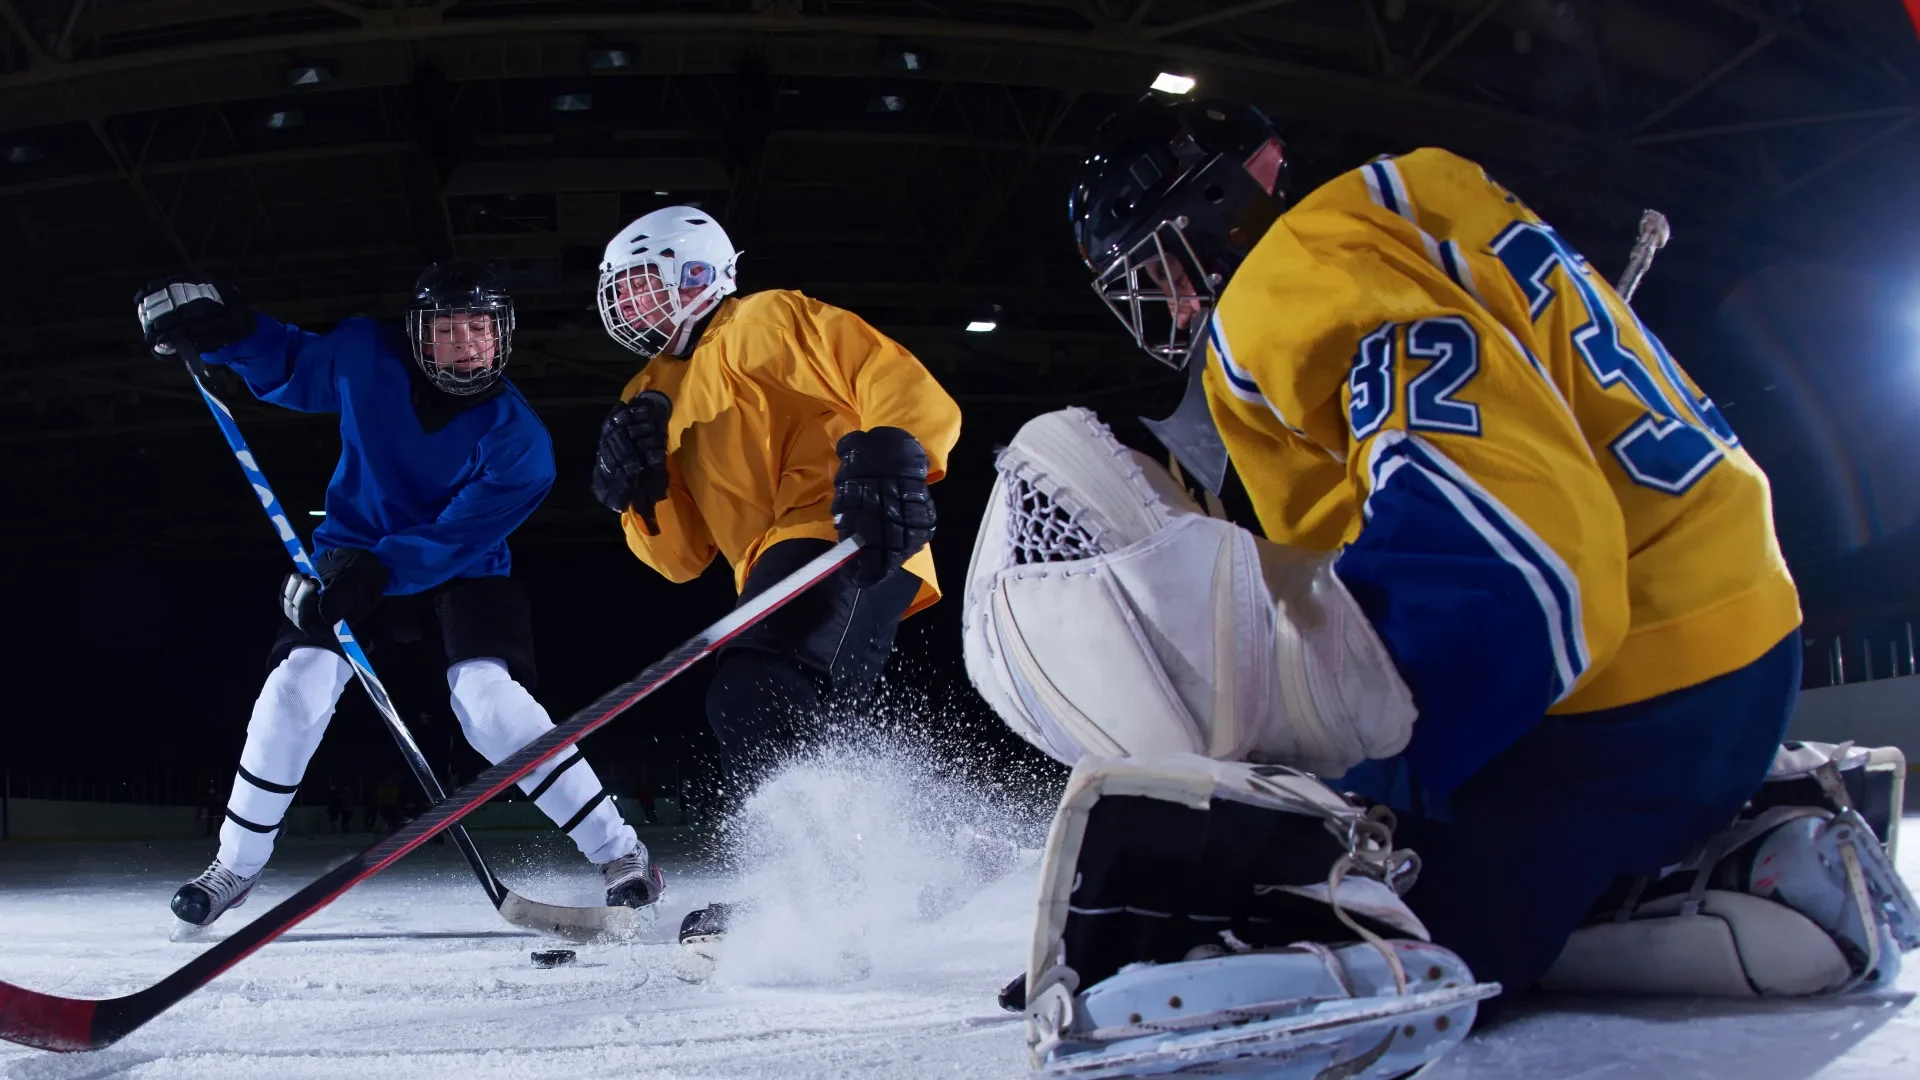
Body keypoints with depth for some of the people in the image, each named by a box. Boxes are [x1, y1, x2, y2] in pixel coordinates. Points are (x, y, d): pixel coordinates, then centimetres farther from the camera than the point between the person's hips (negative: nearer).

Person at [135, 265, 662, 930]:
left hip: (464, 575, -3)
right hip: (352, 557, 3)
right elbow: (288, 371, 6)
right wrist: (223, 331, -11)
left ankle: (620, 855, -15)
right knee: (297, 687, -16)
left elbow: (458, 537, -27)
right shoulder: (365, 357, -14)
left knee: (488, 700, -25)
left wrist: (375, 571, -41)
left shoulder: (517, 440, -22)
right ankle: (236, 865, 4)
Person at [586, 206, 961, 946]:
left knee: (750, 696, -29)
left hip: (836, 531, -10)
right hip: (784, 560, 10)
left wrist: (892, 453, -29)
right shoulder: (659, 398, 29)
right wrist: (639, 487, 4)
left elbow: (901, 386, -8)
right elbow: (682, 558, 23)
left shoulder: (764, 322, 7)